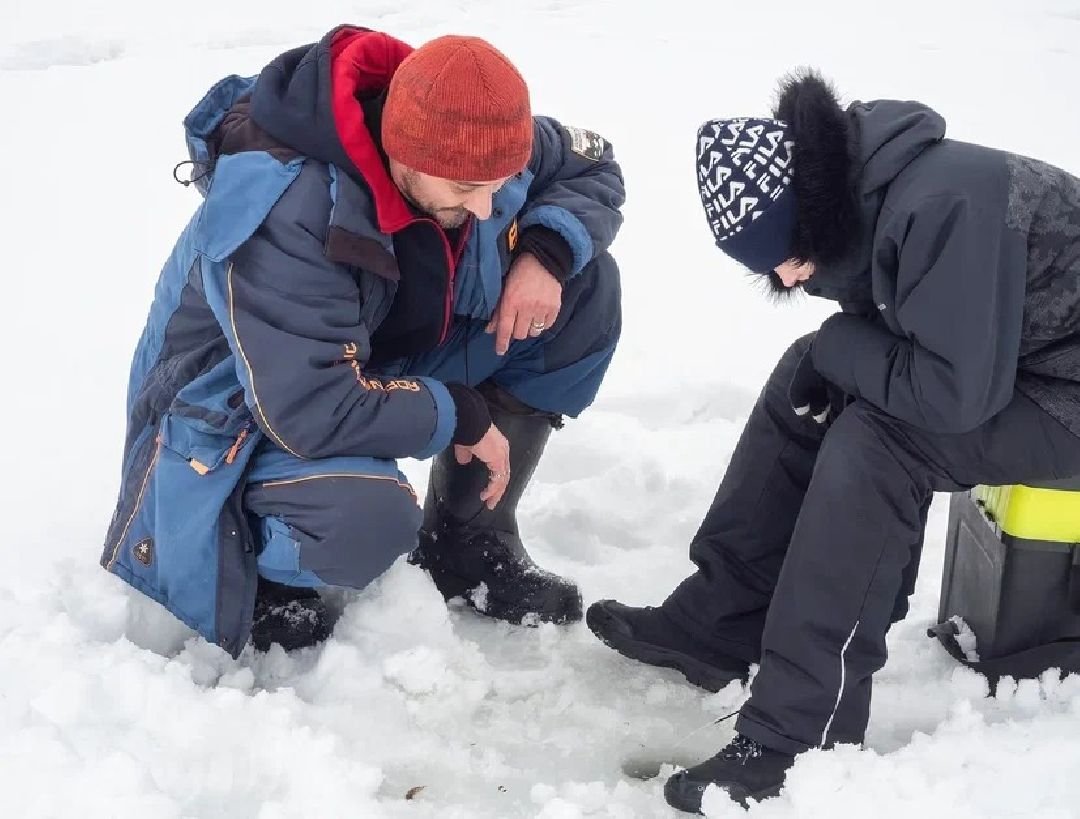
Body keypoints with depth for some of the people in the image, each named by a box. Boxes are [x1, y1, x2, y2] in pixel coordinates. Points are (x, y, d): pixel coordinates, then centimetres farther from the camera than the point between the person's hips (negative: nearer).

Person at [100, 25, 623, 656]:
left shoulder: (470, 140, -17)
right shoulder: (286, 213, -37)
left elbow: (594, 168, 1)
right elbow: (313, 413, -40)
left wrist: (546, 253, -21)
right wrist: (462, 415, -26)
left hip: (387, 357, 7)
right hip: (239, 411, -7)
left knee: (586, 286, -10)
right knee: (365, 519, -41)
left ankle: (468, 539, 1)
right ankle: (261, 566, -1)